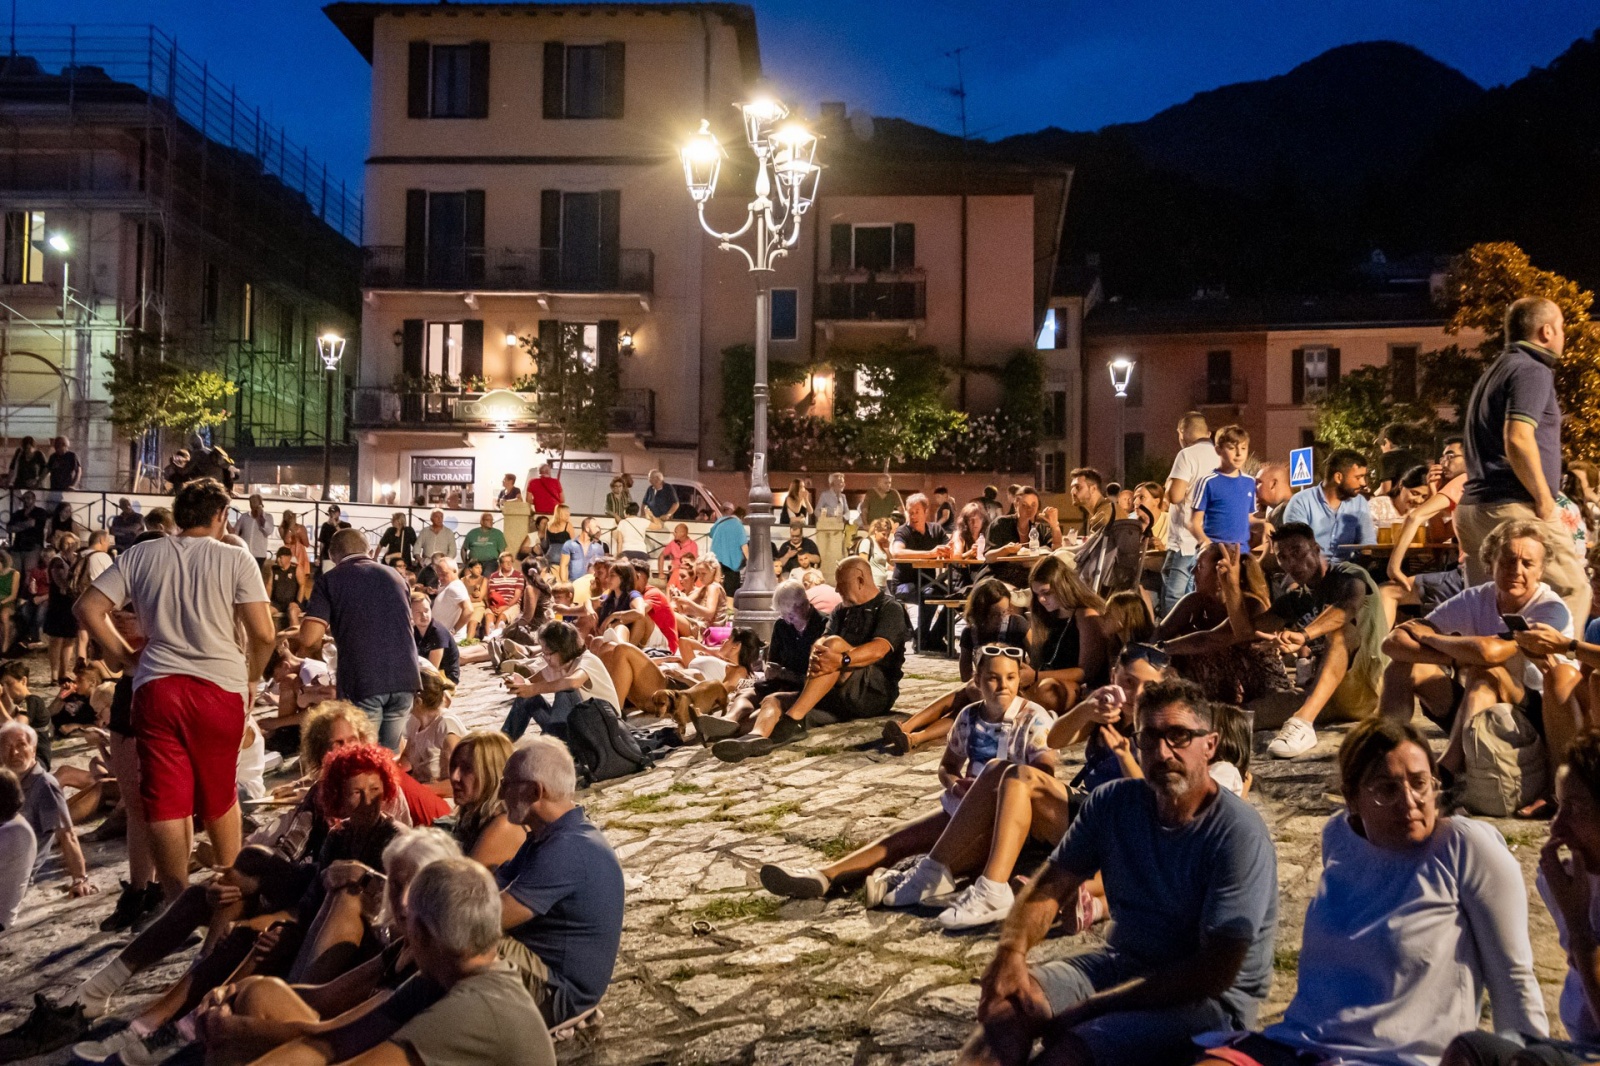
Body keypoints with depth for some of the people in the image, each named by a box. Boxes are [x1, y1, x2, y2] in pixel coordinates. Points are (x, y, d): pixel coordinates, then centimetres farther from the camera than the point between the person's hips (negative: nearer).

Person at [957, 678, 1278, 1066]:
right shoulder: (1112, 802, -2)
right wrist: (1012, 951, -22)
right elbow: (1051, 884, 1)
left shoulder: (1239, 835, -19)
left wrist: (1088, 1009, -24)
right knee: (1005, 1008, -22)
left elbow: (1215, 971, -22)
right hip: (1122, 963, 5)